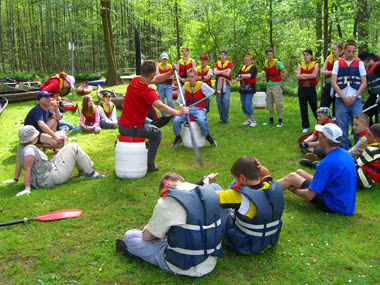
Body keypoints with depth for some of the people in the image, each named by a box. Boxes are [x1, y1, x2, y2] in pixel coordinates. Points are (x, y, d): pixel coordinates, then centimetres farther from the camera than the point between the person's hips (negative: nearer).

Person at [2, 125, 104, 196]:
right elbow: (27, 169, -27)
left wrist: (16, 179, 21)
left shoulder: (21, 147, 3)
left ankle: (82, 169, 27)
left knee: (70, 146, 19)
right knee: (74, 148, -5)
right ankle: (89, 172, 1)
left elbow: (18, 164, 11)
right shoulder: (29, 150, -25)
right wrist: (27, 188, -27)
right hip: (52, 178, -11)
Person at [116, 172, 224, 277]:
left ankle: (132, 249, 37)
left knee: (129, 236, 4)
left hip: (183, 268, -6)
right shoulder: (211, 192, -1)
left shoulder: (167, 202, -17)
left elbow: (146, 237, -5)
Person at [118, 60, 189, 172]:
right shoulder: (148, 92, -21)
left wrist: (171, 73, 4)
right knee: (157, 133, 18)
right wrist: (178, 112, -35)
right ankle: (150, 164, 16)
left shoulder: (134, 81, 3)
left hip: (121, 127, 7)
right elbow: (160, 106, -36)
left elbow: (156, 79, 13)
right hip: (134, 129, -7)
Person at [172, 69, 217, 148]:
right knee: (176, 120, -24)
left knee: (201, 120, -37)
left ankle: (208, 136, -8)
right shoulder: (185, 86, 8)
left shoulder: (202, 85, 0)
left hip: (199, 109, -3)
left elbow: (212, 93, 1)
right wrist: (182, 105, -8)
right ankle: (178, 137, 4)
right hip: (187, 109, 3)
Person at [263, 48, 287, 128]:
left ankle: (280, 121, -1)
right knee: (269, 103, 11)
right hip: (269, 85, 7)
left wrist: (283, 82, -8)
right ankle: (271, 120, 21)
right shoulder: (266, 62, 9)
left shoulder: (277, 62, -11)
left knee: (278, 103, -5)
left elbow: (284, 72, -8)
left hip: (276, 85, -7)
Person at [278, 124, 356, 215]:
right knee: (299, 172, 13)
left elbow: (310, 195, -24)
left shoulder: (327, 163, -29)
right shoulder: (346, 153, -1)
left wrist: (293, 189, -5)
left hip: (334, 206, -9)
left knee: (291, 177, 0)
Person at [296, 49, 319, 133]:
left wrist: (303, 75, -7)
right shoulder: (301, 65, 9)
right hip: (302, 88, 2)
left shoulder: (315, 64, 2)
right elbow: (298, 76, -5)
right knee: (303, 109, 3)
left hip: (311, 88, -2)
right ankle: (305, 127, 12)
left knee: (314, 107, 5)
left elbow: (314, 75, -14)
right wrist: (309, 76, -10)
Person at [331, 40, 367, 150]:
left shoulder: (359, 63, 9)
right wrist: (344, 97, -7)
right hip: (341, 100, 0)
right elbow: (333, 82, 0)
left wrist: (354, 96, -7)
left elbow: (364, 83, 5)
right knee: (342, 128, 2)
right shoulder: (337, 63, 7)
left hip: (356, 100, 0)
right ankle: (344, 150, 13)